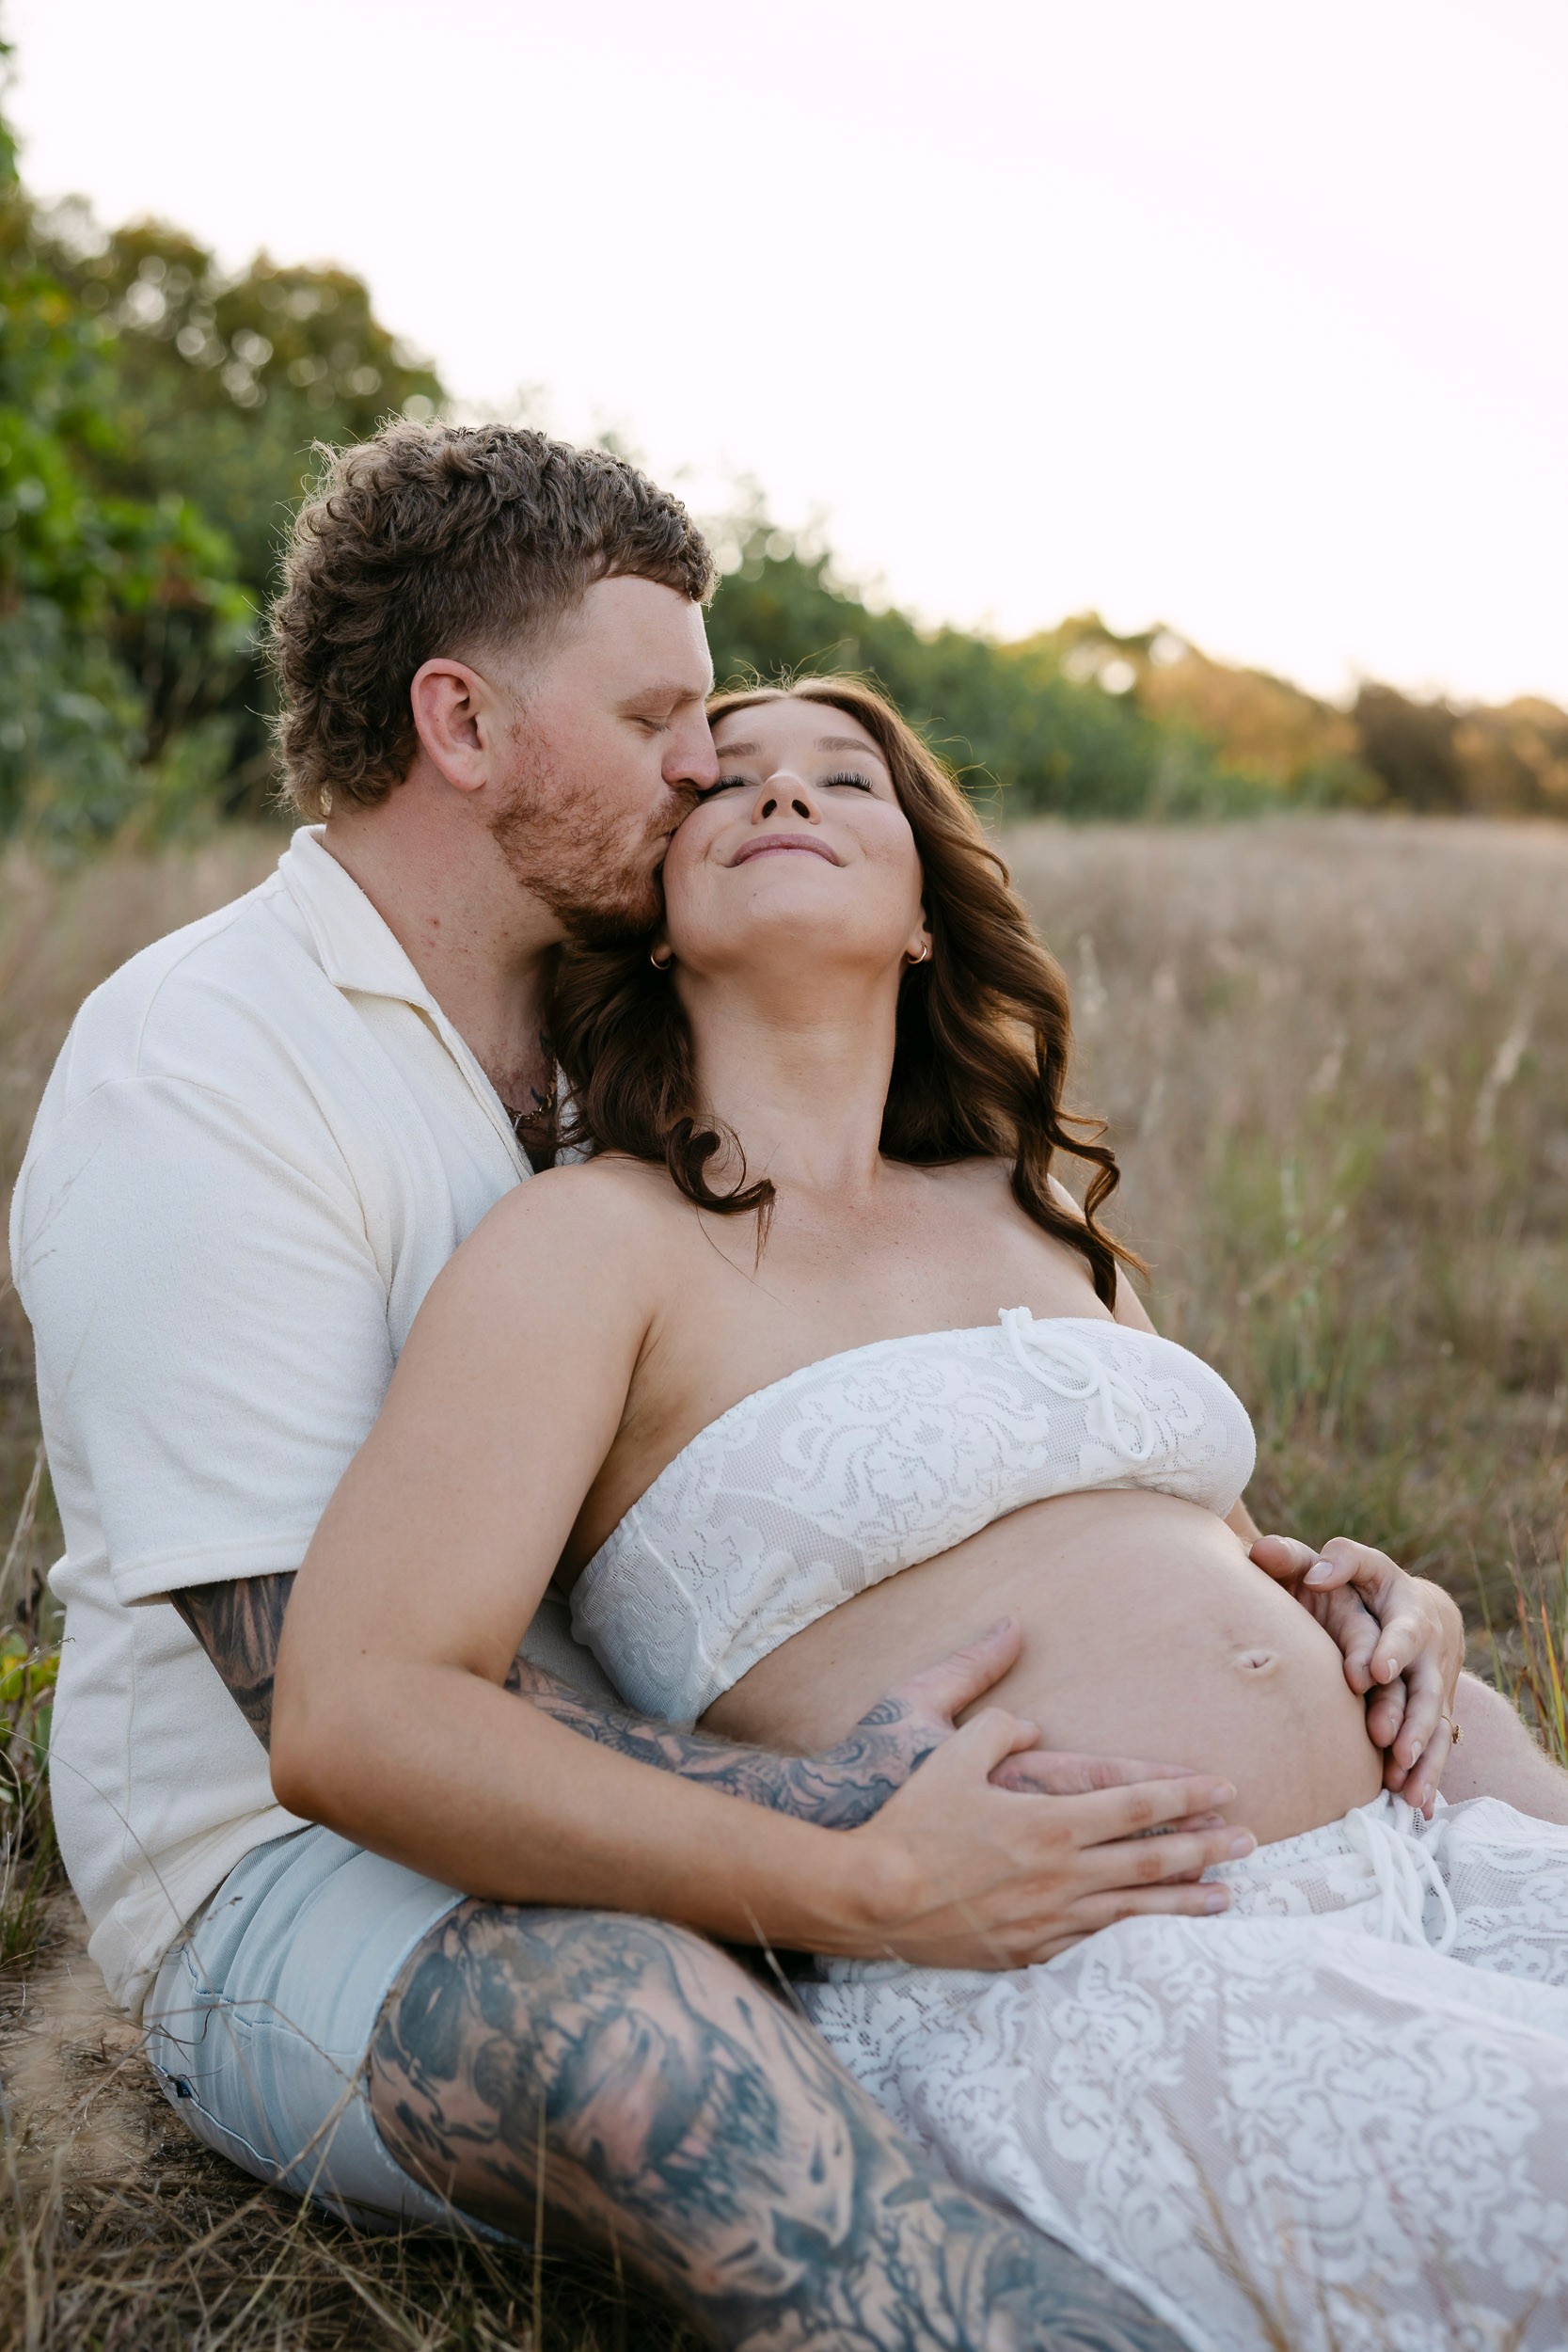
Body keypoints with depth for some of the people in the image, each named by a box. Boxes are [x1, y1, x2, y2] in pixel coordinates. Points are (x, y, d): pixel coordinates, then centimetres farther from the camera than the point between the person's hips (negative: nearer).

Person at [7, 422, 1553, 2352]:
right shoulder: (188, 1074, -14)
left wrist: (1267, 1585, -9)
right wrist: (827, 1847, -37)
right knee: (630, 2032, -43)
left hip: (698, 1767, 7)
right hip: (305, 1884, -6)